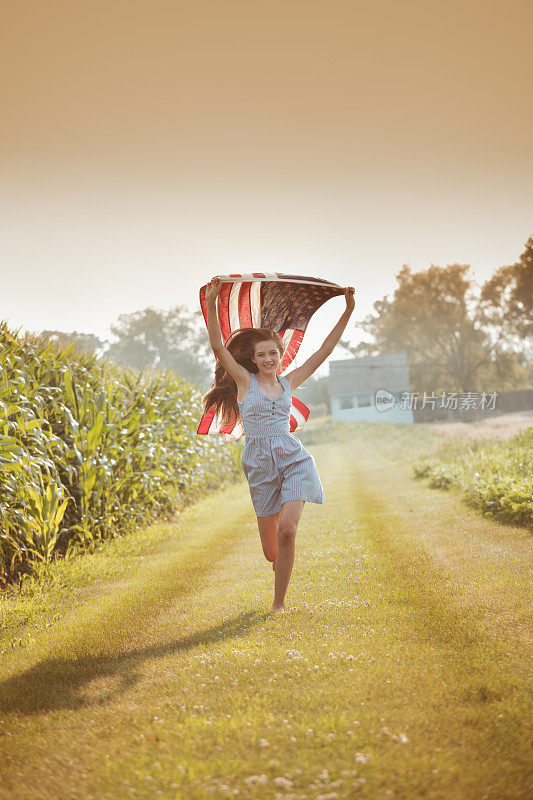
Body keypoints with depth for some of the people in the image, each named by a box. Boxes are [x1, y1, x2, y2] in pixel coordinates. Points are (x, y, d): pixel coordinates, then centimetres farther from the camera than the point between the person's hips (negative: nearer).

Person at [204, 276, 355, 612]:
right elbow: (218, 347, -8)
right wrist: (211, 304, -19)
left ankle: (279, 603, -7)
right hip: (260, 464, -1)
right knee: (271, 552, 3)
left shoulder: (289, 382, 11)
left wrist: (348, 311, 7)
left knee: (287, 530, -21)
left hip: (293, 459, 1)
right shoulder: (245, 380, 4)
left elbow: (324, 351, 11)